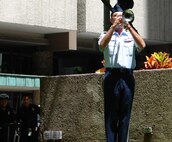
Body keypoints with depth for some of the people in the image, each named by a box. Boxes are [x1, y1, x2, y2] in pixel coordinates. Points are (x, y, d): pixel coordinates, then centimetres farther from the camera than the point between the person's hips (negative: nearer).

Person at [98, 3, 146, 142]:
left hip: (128, 77, 2)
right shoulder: (106, 35, 12)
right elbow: (102, 45, -11)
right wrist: (113, 27, -19)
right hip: (112, 76, -2)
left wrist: (129, 26, -12)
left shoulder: (131, 35, 15)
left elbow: (142, 45, -6)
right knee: (111, 114, -2)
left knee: (125, 113, 2)